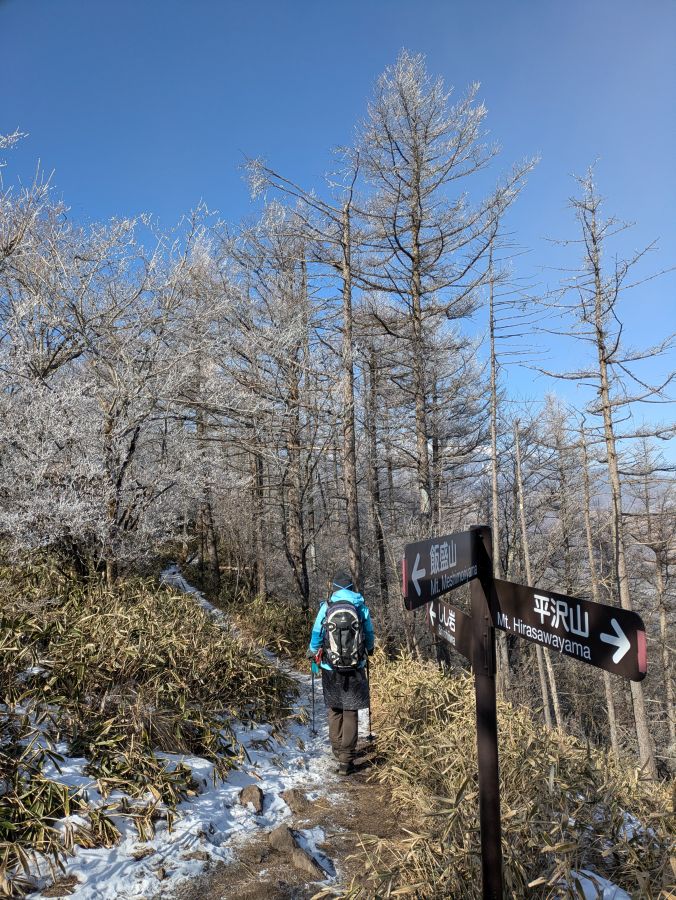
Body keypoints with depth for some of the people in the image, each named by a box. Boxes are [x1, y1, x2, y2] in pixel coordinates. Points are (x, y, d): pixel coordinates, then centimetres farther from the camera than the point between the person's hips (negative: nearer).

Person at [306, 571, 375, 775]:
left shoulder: (326, 607, -5)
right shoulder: (361, 607, -2)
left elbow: (316, 634, 1)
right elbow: (370, 634, 9)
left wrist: (312, 652, 21)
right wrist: (369, 649, 31)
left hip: (331, 668, 0)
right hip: (355, 668, 0)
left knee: (334, 709, 18)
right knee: (350, 712, 6)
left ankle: (337, 749, 28)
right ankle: (346, 759, 4)